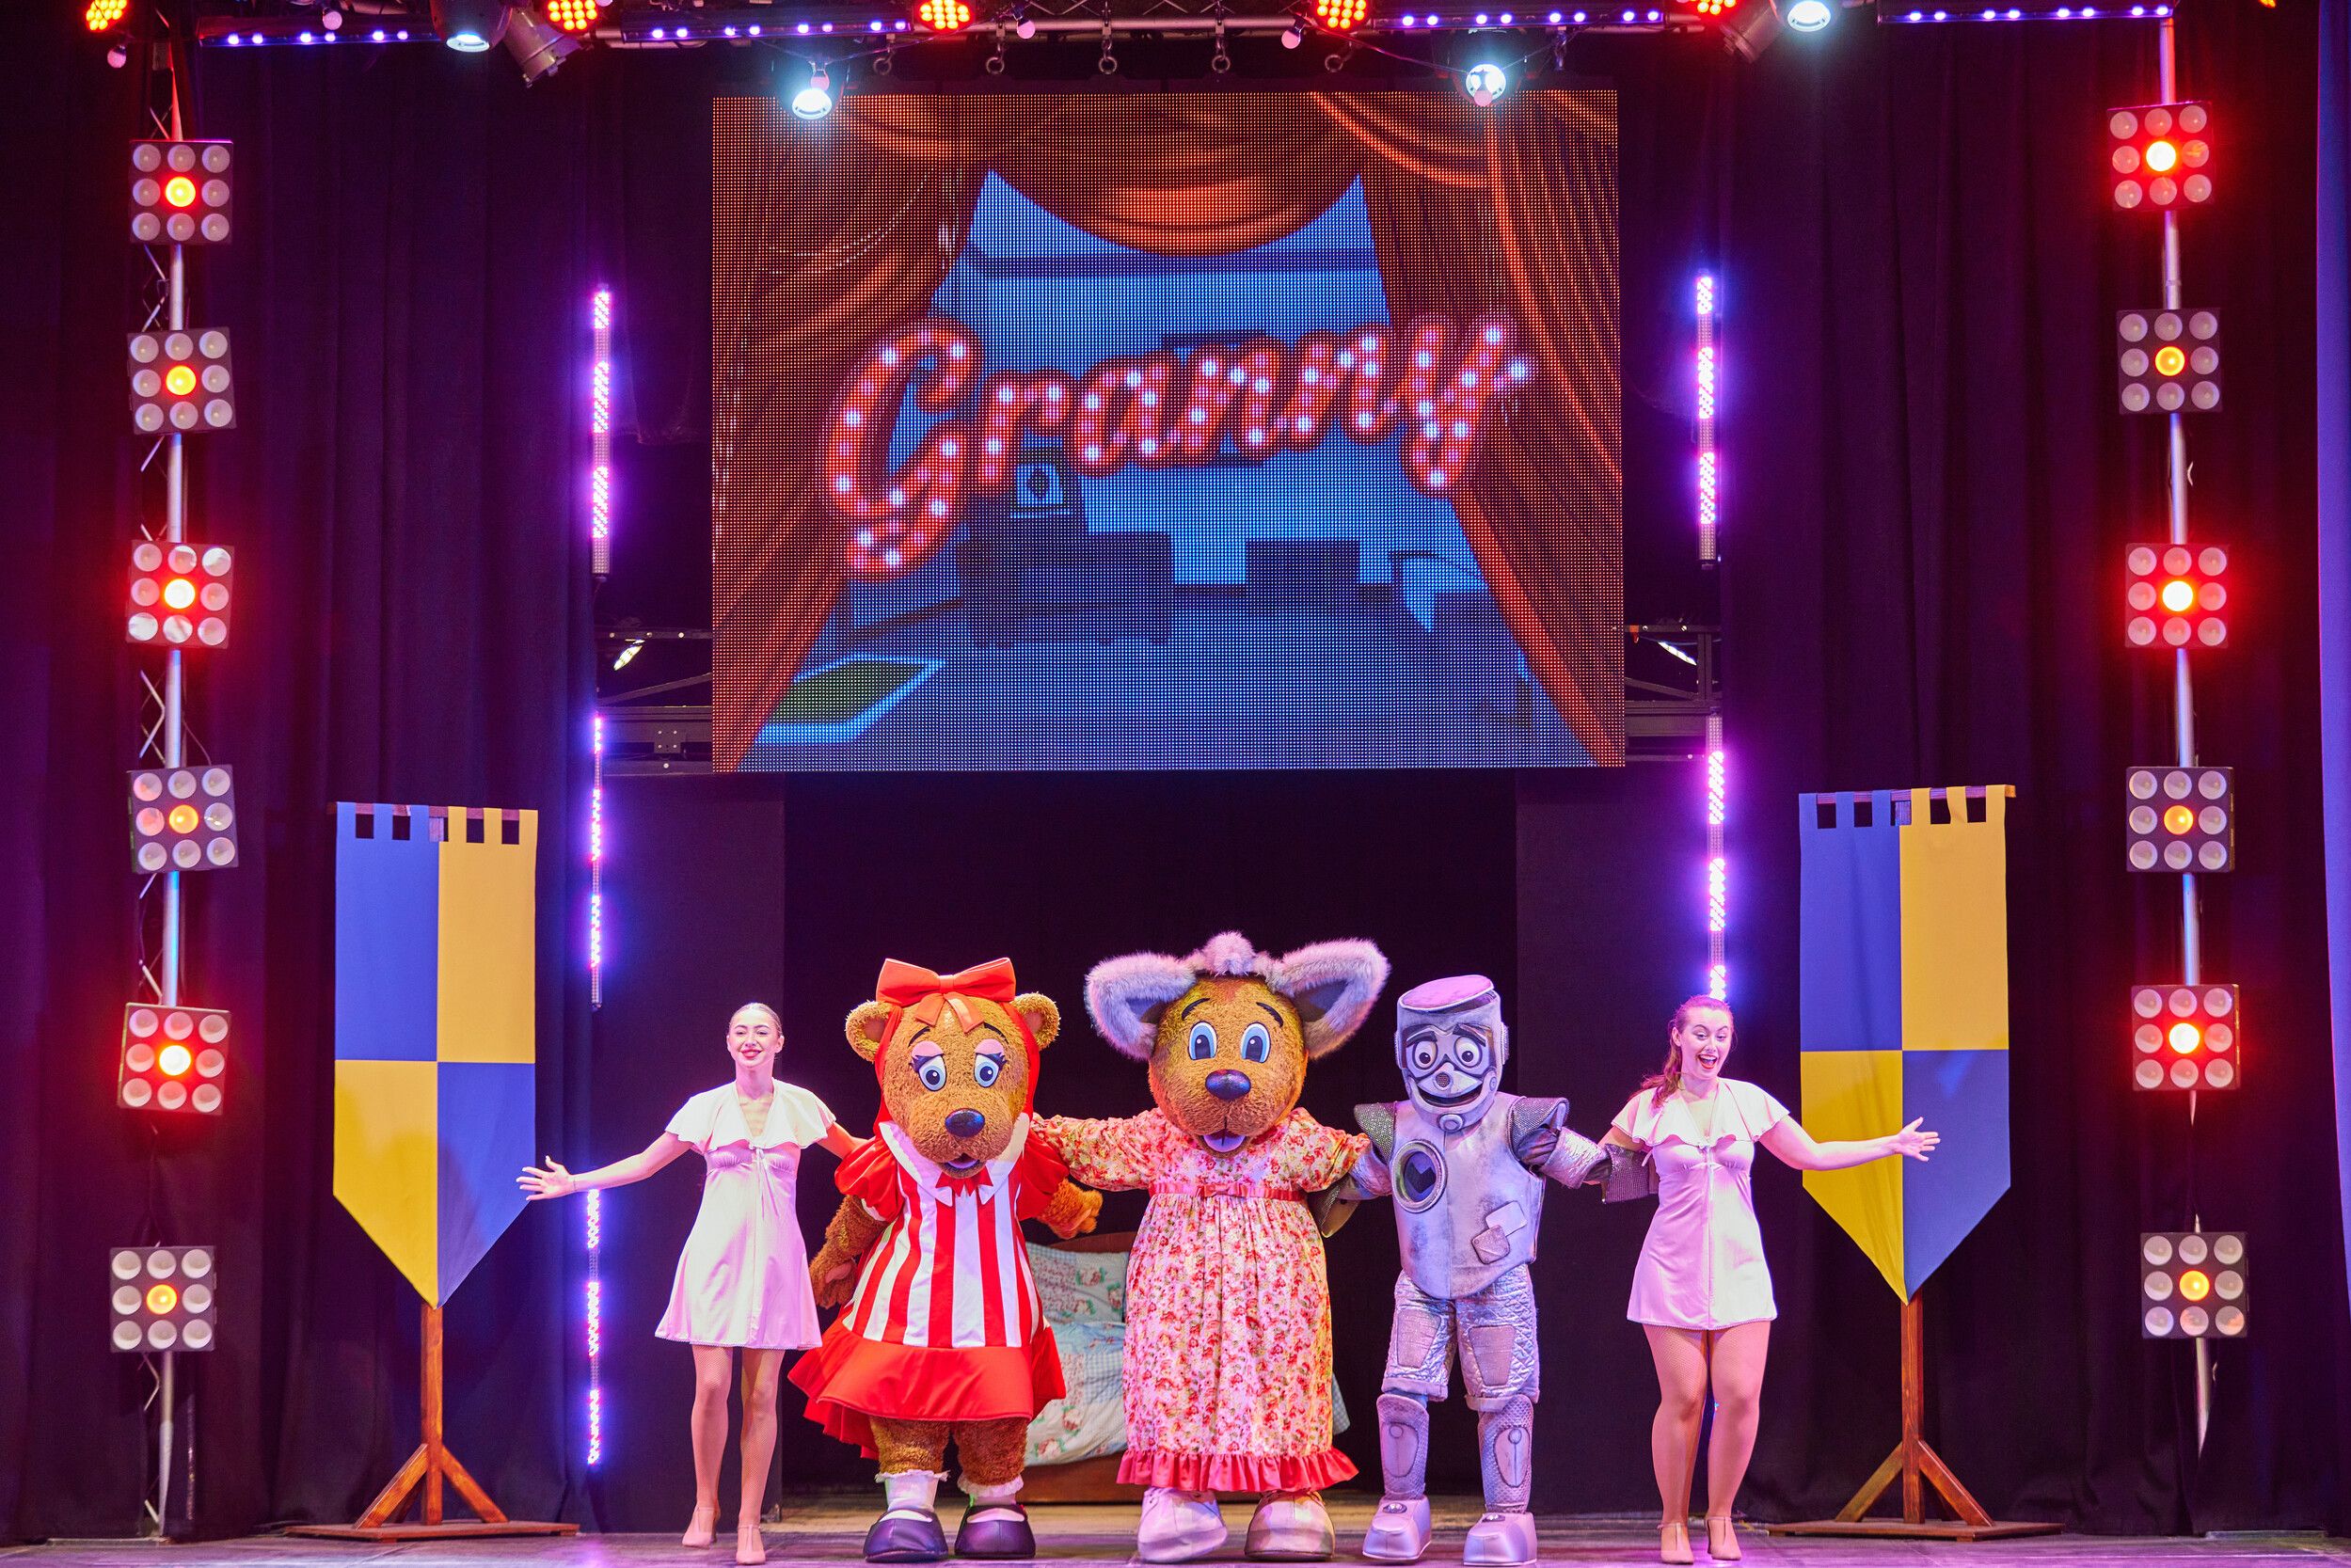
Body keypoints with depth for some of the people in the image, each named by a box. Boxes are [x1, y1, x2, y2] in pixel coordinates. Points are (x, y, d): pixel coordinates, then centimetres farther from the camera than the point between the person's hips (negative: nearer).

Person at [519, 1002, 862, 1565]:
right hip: (716, 1254, 0)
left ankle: (749, 1522, 5)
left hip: (773, 1258, 1)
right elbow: (644, 1163, 11)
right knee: (711, 1384, -9)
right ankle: (705, 1504, 11)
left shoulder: (800, 1105, 5)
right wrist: (574, 1183, 6)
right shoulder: (707, 1107, 4)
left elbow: (860, 1152, 18)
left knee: (762, 1394, -2)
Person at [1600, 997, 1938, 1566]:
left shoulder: (1749, 1101, 5)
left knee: (1740, 1395, -9)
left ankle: (1720, 1516, 9)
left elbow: (1814, 1156, 15)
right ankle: (1674, 1522, 9)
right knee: (1682, 1398, -6)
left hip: (1738, 1268, 2)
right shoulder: (1649, 1107, 0)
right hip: (1673, 1267, -2)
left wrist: (1891, 1144, 15)